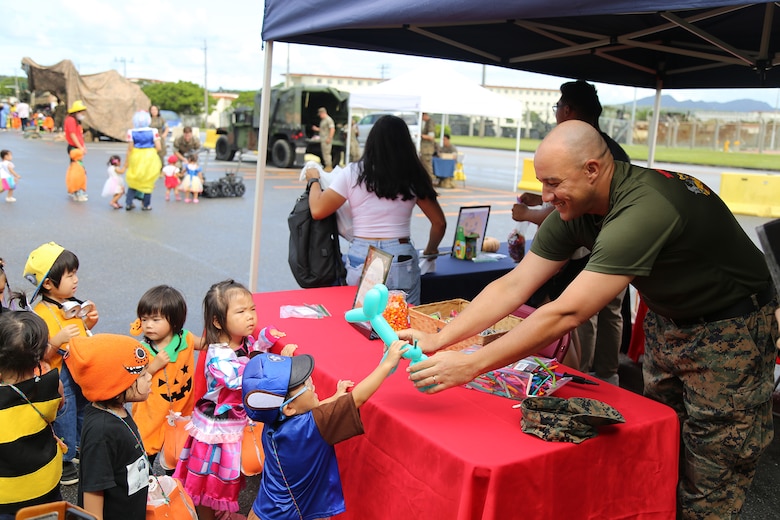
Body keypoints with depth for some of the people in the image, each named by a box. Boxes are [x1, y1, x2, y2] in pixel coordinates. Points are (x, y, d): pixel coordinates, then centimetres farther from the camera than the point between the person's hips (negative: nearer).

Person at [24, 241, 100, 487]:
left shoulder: (72, 304, 0)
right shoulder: (41, 314, -23)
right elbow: (40, 356, -22)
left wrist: (89, 323, -1)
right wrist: (57, 341, -38)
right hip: (61, 378, -7)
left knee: (85, 411, 24)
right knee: (65, 418, 8)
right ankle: (63, 461, 28)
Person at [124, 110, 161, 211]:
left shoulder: (131, 132, -7)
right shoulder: (153, 131, -8)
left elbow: (130, 149, -7)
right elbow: (158, 148, -9)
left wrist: (127, 161, 3)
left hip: (136, 158, 1)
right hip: (150, 158, -1)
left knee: (133, 181, 15)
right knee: (148, 182, 11)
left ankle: (128, 203, 14)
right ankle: (146, 205, 15)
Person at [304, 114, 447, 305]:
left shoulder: (352, 173, -2)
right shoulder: (413, 178, 3)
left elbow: (317, 210, 0)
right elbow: (439, 222, 8)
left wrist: (314, 179, 18)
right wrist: (430, 250, 27)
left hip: (361, 258, 0)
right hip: (402, 259, 0)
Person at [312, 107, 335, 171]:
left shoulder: (329, 119, -12)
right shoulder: (323, 120, 19)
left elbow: (332, 129, -20)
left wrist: (329, 138, -24)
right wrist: (317, 129, 19)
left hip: (326, 140, -10)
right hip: (323, 140, 10)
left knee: (327, 153, -9)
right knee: (324, 153, 11)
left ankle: (329, 167, -6)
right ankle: (327, 166, 16)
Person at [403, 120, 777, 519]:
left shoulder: (644, 210, -37)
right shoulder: (574, 209, -11)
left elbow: (566, 314, -40)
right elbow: (512, 287, -11)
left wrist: (470, 366, -38)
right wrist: (436, 340, -20)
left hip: (728, 327, -7)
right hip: (667, 318, 7)